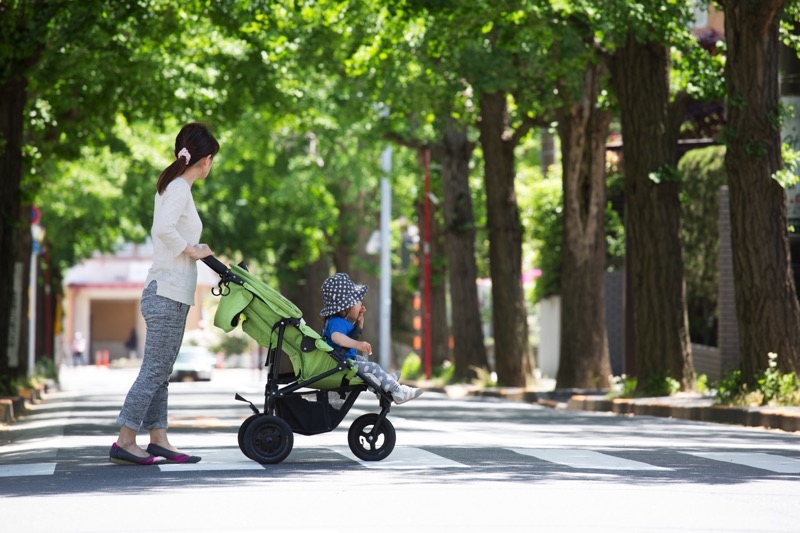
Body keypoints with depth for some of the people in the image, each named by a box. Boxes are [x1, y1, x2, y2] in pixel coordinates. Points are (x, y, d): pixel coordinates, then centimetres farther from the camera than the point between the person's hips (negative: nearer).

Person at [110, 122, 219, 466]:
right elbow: (163, 229, -26)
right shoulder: (179, 188, -11)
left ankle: (158, 441, 11)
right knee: (154, 371, -9)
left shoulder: (175, 186, 17)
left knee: (160, 373, 9)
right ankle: (124, 442, -9)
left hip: (169, 295, 10)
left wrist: (198, 253, 11)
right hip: (167, 294, -10)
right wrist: (192, 250, -14)